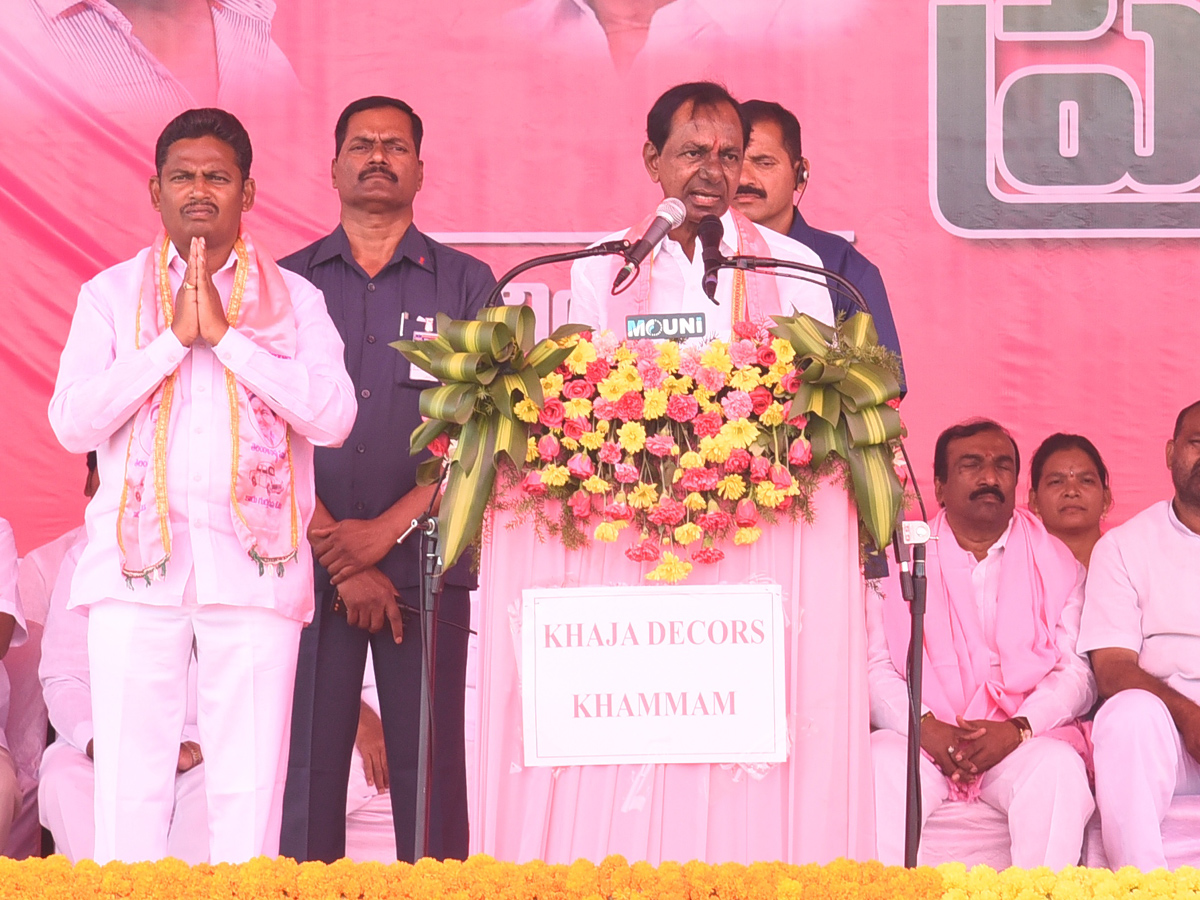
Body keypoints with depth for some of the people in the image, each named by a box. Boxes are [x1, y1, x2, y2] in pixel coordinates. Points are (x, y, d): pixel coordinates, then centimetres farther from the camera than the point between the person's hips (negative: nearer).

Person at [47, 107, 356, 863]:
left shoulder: (295, 299, 12)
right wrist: (174, 338, -5)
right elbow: (72, 422, 1)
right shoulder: (112, 294, 13)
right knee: (129, 783, -4)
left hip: (254, 562, 0)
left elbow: (334, 417, -2)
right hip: (138, 560, 0)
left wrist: (226, 334, -5)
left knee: (249, 786, -3)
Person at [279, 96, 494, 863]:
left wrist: (386, 529, -9)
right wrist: (337, 554, -7)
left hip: (426, 567, 0)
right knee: (306, 768, -3)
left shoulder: (467, 284, 10)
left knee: (430, 771, -3)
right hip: (310, 568, 1)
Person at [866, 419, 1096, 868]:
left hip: (1024, 740, 0)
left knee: (1060, 768, -32)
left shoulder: (1056, 564, 14)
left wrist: (1018, 728, -14)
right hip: (920, 737, 0)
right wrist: (926, 727, -15)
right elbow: (874, 667, 3)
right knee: (881, 764, -32)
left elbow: (1078, 672, 5)